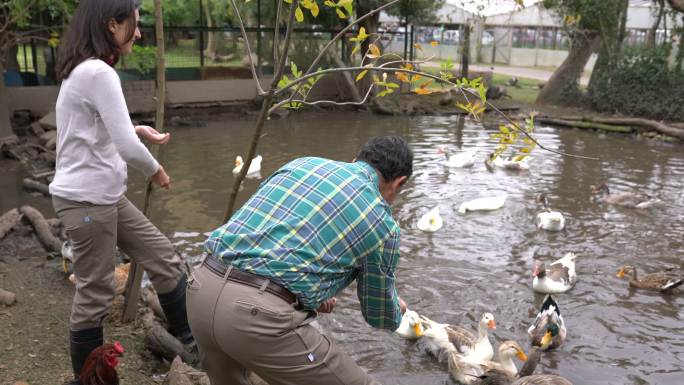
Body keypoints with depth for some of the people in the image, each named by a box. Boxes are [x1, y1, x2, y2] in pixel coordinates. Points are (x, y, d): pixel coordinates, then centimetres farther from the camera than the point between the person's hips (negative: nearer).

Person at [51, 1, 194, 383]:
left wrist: (138, 130, 14)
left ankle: (190, 339, 27)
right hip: (86, 199, -10)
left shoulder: (83, 70, 11)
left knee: (164, 259, 13)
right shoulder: (99, 73, -20)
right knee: (96, 291, 4)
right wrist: (156, 170, -5)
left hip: (104, 195, 10)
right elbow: (128, 148, -23)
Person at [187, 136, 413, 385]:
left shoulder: (303, 163, 19)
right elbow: (380, 316, 19)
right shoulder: (381, 223, 6)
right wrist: (396, 309, 45)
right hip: (259, 313, -7)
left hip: (202, 287, 7)